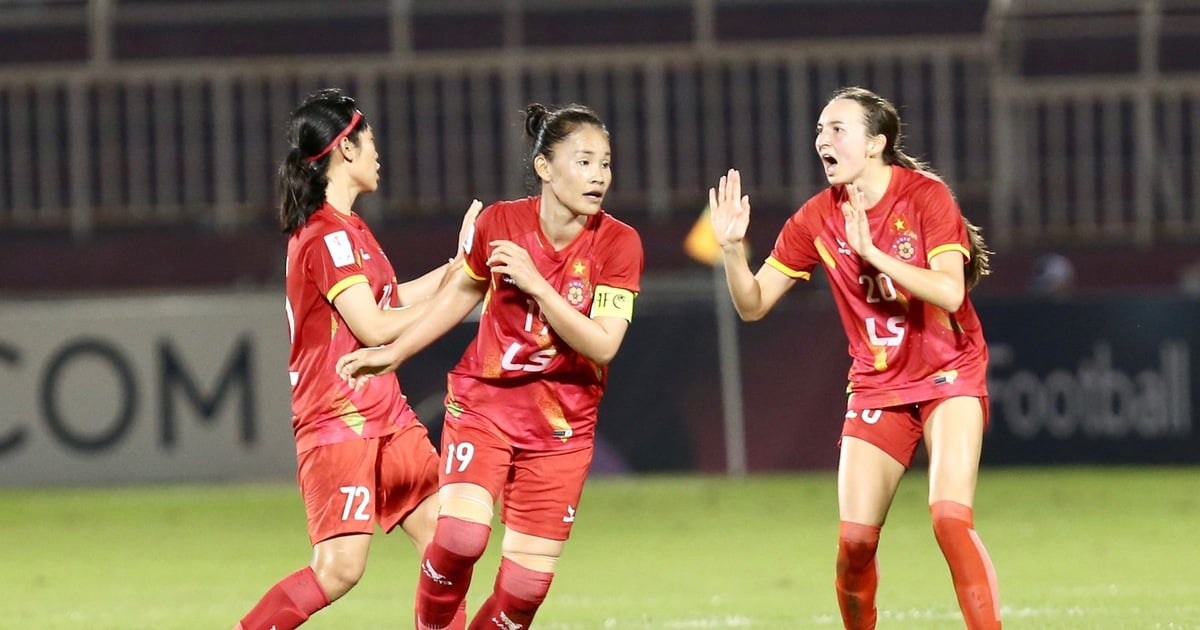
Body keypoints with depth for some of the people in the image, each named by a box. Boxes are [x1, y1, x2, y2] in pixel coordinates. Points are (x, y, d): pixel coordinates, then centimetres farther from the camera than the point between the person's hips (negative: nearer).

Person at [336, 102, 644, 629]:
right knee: (462, 534, -23)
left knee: (527, 583, -2)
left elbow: (602, 345, -19)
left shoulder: (618, 244, -11)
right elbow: (463, 292, 12)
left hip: (561, 426, 0)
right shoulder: (501, 222, -8)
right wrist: (394, 354, 14)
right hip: (482, 402, 0)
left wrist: (534, 282, -27)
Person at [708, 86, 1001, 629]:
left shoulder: (925, 196, -13)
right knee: (854, 540, -5)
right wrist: (732, 249, -16)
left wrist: (871, 252, -30)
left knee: (950, 518, -22)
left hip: (948, 376, -4)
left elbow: (949, 292, -24)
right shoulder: (817, 218, -1)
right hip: (876, 387, 4)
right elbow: (753, 304, 3)